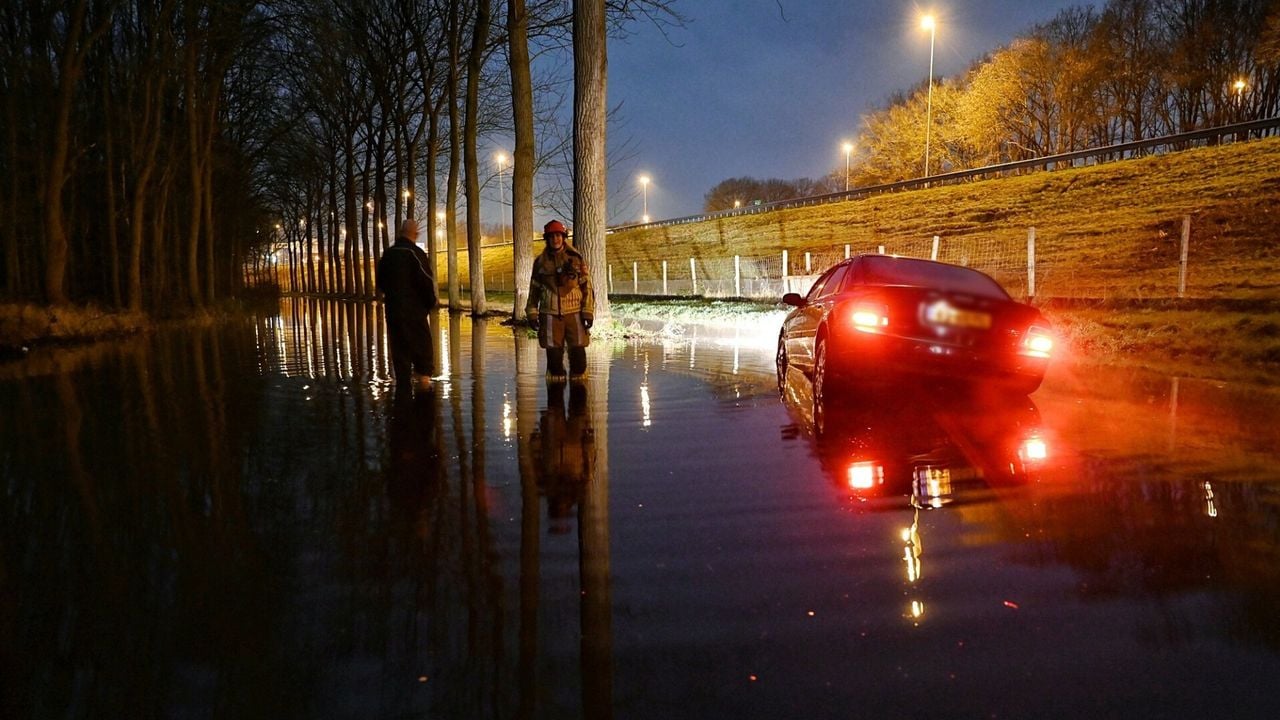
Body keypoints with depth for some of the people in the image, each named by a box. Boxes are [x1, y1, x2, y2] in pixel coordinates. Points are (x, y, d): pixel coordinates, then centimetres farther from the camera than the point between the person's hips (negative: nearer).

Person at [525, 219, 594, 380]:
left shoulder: (576, 259, 3)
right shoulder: (540, 261, 7)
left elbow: (587, 287, 2)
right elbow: (534, 289, 13)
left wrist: (588, 312, -5)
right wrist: (532, 313, 6)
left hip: (574, 312, -1)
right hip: (550, 314, 1)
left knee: (578, 352, -3)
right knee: (554, 354, 3)